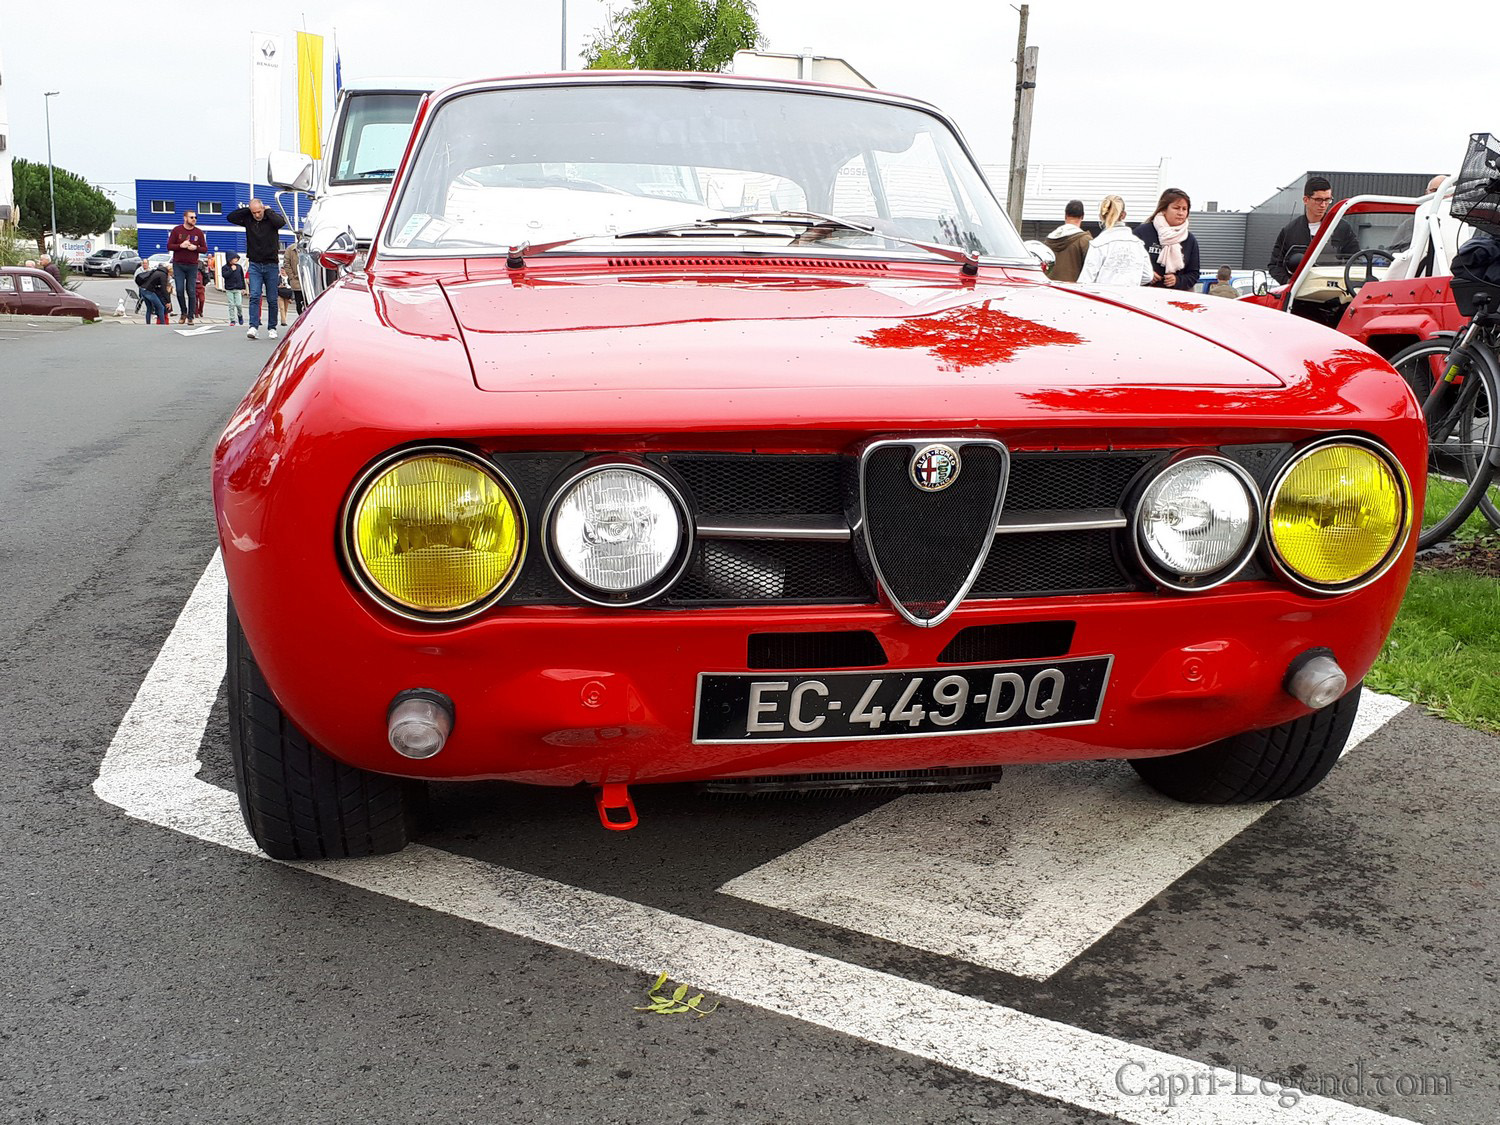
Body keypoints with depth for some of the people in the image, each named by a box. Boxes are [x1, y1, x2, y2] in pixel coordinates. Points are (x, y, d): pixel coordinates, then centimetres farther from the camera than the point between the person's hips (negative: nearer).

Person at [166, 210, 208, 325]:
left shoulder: (199, 233, 6)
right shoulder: (177, 230, 2)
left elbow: (204, 248, 7)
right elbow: (169, 246, 1)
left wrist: (195, 248, -12)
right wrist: (181, 246, -15)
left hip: (192, 266, 1)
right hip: (178, 265, 0)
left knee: (191, 292, -2)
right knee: (180, 290, -4)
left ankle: (190, 317, 5)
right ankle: (183, 312, 16)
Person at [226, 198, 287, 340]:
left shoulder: (271, 218, -3)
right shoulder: (248, 220, 5)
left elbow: (281, 222, -24)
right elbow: (230, 217, -2)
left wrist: (268, 211, -11)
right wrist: (246, 209, -4)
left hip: (271, 265, -1)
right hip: (255, 265, 2)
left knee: (272, 300, 4)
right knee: (254, 296, -11)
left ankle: (272, 328, 15)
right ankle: (254, 327, -17)